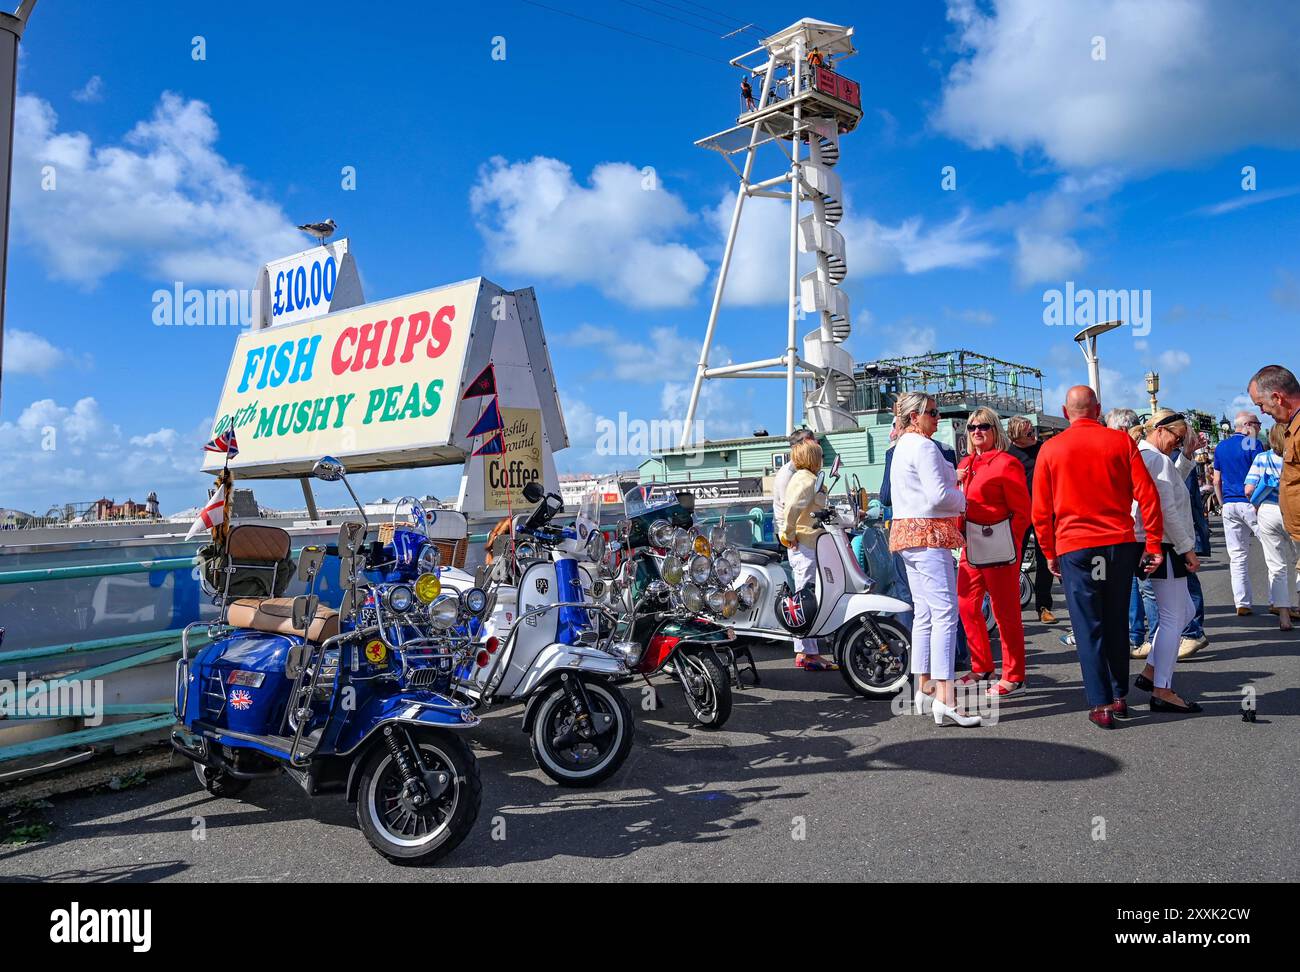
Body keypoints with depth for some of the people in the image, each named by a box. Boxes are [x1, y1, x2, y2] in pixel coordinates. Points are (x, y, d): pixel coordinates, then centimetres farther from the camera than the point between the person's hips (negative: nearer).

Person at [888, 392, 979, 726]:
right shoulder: (923, 446, -11)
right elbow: (939, 494, -18)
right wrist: (964, 499, 0)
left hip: (906, 532, 10)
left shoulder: (902, 447, 20)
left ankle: (924, 688, 15)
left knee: (924, 614, 11)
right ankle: (945, 698, -17)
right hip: (928, 533, -10)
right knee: (945, 612, -13)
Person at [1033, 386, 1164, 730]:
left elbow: (1041, 511, 2)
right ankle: (1120, 697, 24)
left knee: (1089, 628, 3)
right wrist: (1154, 544, 5)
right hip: (1120, 544, 2)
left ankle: (1101, 705, 3)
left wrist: (1050, 554, 11)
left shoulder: (1050, 449, 0)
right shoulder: (1121, 441, 1)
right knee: (1116, 623, 14)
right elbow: (1147, 495, -2)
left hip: (1074, 547, -2)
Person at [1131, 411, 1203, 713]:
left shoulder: (1138, 455, 14)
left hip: (1151, 546, 10)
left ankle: (1150, 672, 20)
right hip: (1163, 546, -10)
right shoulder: (1158, 460, -16)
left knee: (1184, 610, 19)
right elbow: (1168, 511, -21)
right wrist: (1188, 549, -15)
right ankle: (1162, 691, -1)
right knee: (1173, 618, -5)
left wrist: (1187, 453, 19)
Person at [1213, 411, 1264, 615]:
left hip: (1229, 505, 5)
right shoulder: (1252, 443, -5)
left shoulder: (1221, 447, 13)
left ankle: (1242, 603, 3)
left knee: (1237, 556, 5)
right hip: (1251, 503, -5)